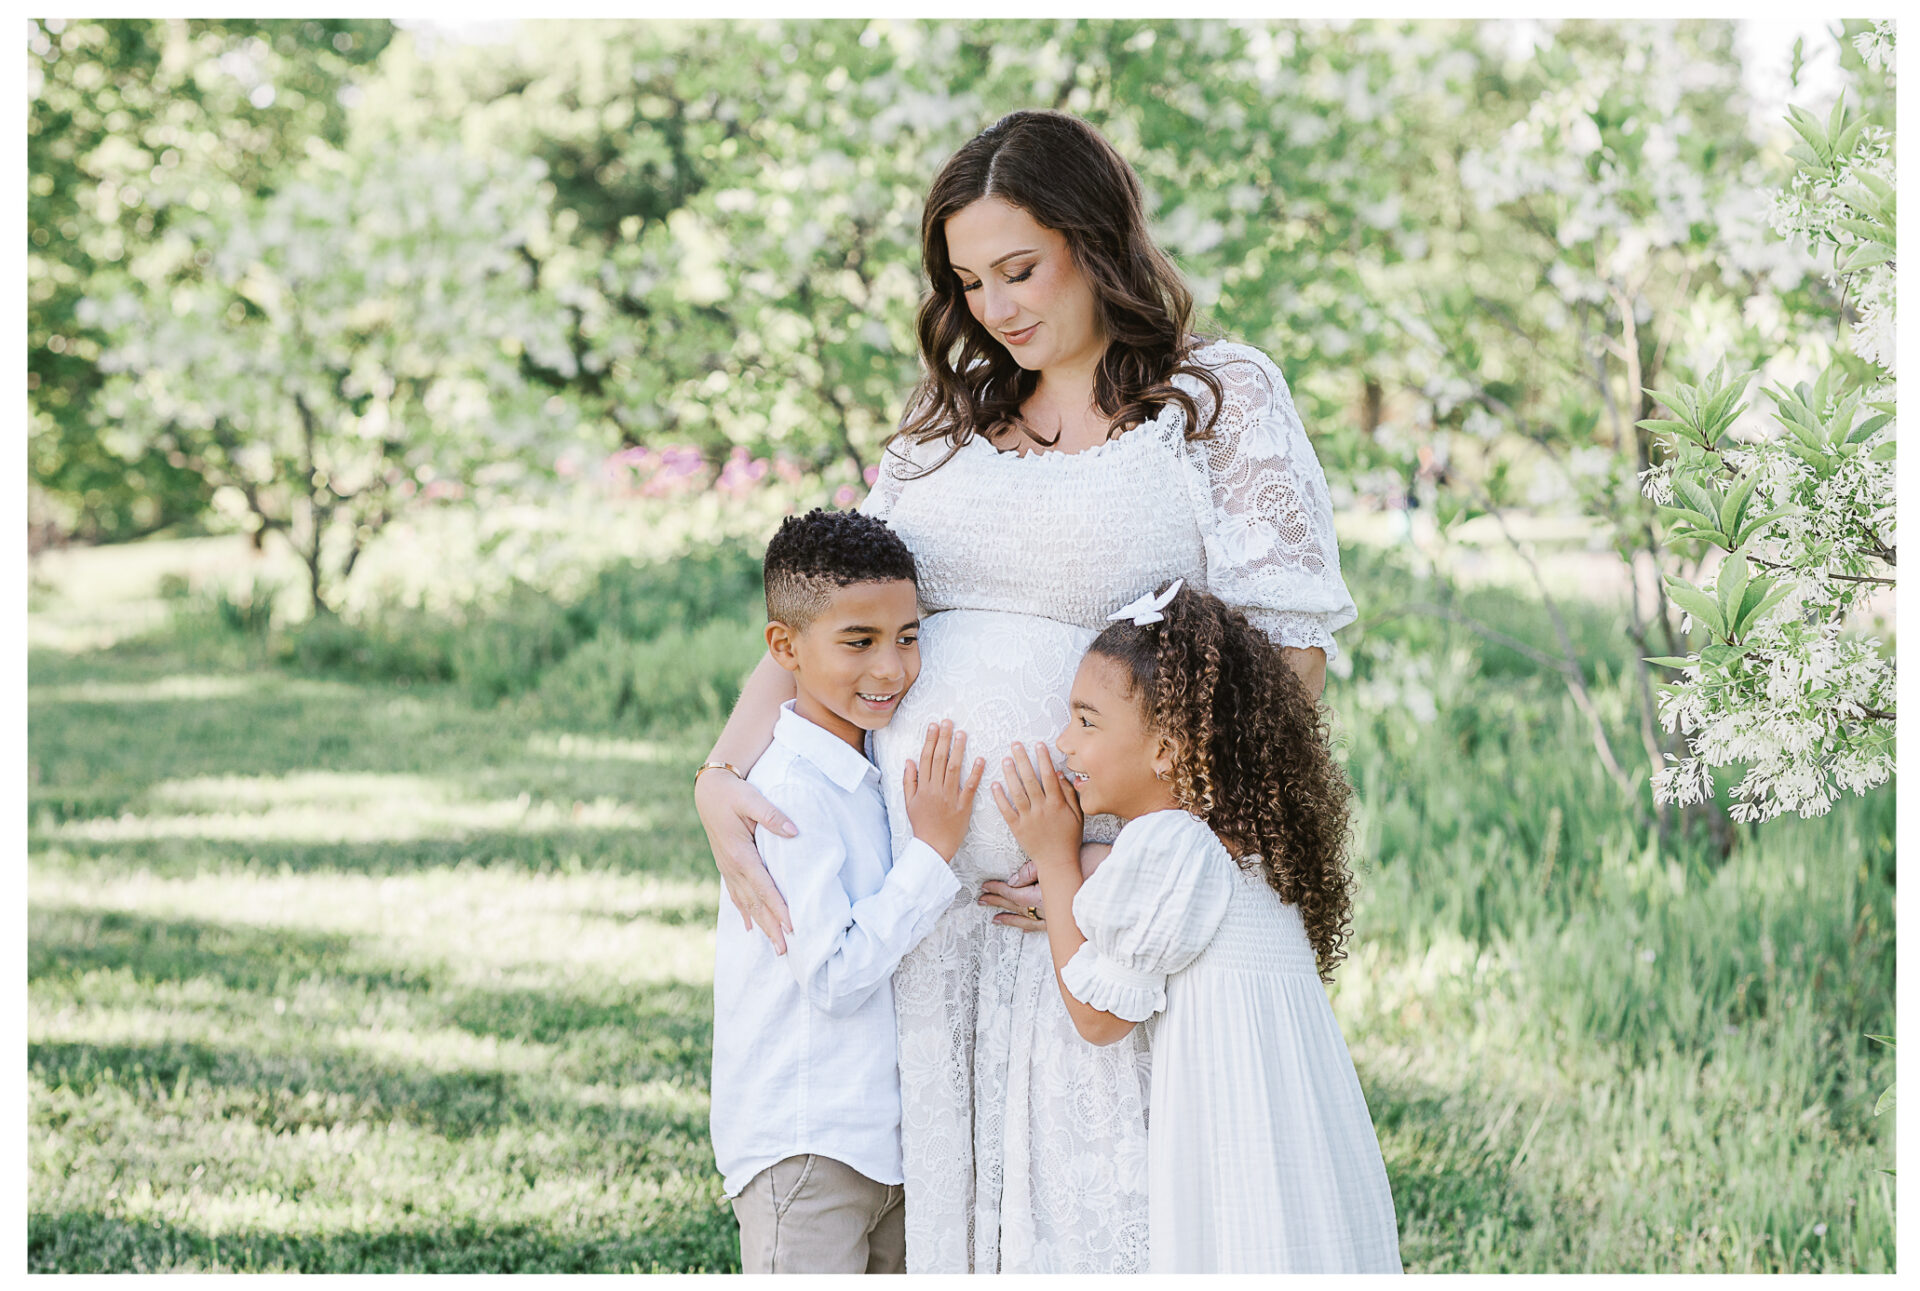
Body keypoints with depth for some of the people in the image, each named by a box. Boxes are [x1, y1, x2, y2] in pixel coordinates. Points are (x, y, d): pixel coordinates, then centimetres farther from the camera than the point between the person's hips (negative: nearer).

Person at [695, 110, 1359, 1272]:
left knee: (1095, 1211, -5)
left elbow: (1287, 658, -5)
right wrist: (724, 776, -4)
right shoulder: (949, 422, 17)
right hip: (924, 903, 5)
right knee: (953, 1192, 6)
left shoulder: (1220, 399, 2)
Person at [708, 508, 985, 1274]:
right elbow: (834, 974, -21)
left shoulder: (871, 772, 9)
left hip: (884, 1137, 9)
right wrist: (933, 851, -18)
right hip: (801, 1148, -9)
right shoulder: (792, 789, -18)